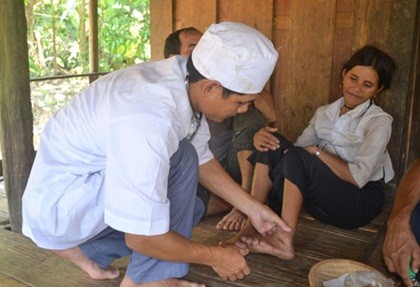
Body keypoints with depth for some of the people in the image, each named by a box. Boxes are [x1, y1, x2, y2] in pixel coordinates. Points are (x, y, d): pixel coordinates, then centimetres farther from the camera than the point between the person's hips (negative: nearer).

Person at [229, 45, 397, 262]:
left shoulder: (379, 122, -5)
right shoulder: (325, 113, 11)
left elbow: (358, 177, -16)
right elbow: (298, 147, 3)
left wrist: (316, 151, -17)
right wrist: (262, 137, -15)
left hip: (362, 200, -5)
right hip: (321, 196, 6)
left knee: (296, 157, -29)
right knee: (273, 144, -14)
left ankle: (284, 241, -29)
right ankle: (252, 224, -23)